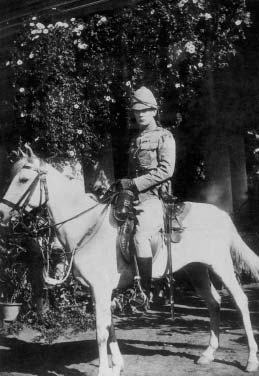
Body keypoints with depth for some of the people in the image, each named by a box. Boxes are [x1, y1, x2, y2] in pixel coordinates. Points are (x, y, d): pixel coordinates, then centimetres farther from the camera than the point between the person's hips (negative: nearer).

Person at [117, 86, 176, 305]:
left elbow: (166, 170, -13)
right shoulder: (136, 140, 23)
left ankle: (147, 290, -17)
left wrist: (133, 184, -17)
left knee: (140, 236, -24)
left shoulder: (164, 137, 1)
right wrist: (123, 185, 9)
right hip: (134, 197, 8)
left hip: (152, 196, -8)